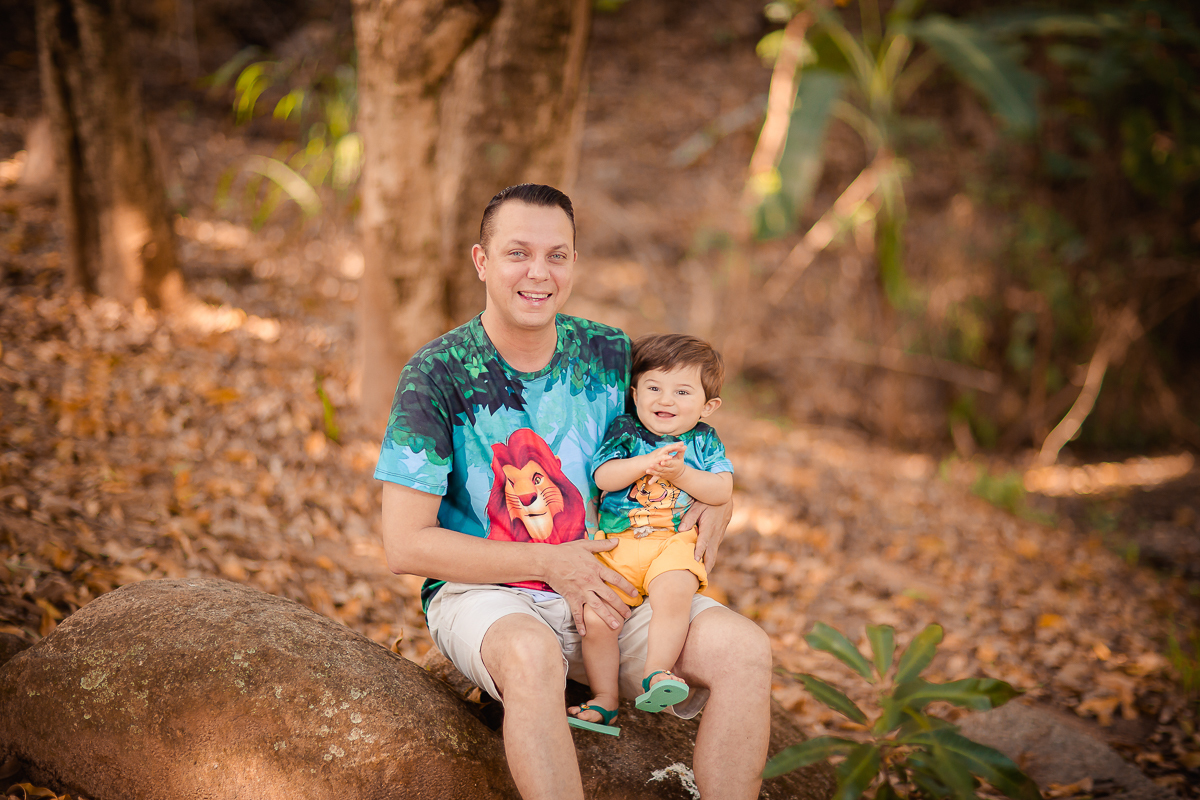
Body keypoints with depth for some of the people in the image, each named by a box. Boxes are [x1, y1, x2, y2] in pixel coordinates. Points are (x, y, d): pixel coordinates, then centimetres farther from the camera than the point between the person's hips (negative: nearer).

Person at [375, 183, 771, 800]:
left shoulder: (610, 355, 2)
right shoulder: (437, 375, -10)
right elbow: (405, 545, -13)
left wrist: (714, 505, -4)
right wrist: (549, 563, -15)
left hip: (604, 589, 4)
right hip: (480, 592, -4)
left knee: (744, 648, -20)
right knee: (531, 656, -39)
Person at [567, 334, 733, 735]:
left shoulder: (704, 440, 11)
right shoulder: (625, 430, 9)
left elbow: (722, 491, 0)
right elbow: (602, 476, -4)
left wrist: (679, 473, -13)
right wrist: (647, 463, -18)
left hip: (674, 542, -1)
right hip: (617, 544, 1)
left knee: (672, 596, -33)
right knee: (595, 618, -15)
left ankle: (655, 676, -19)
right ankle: (605, 699, 1)